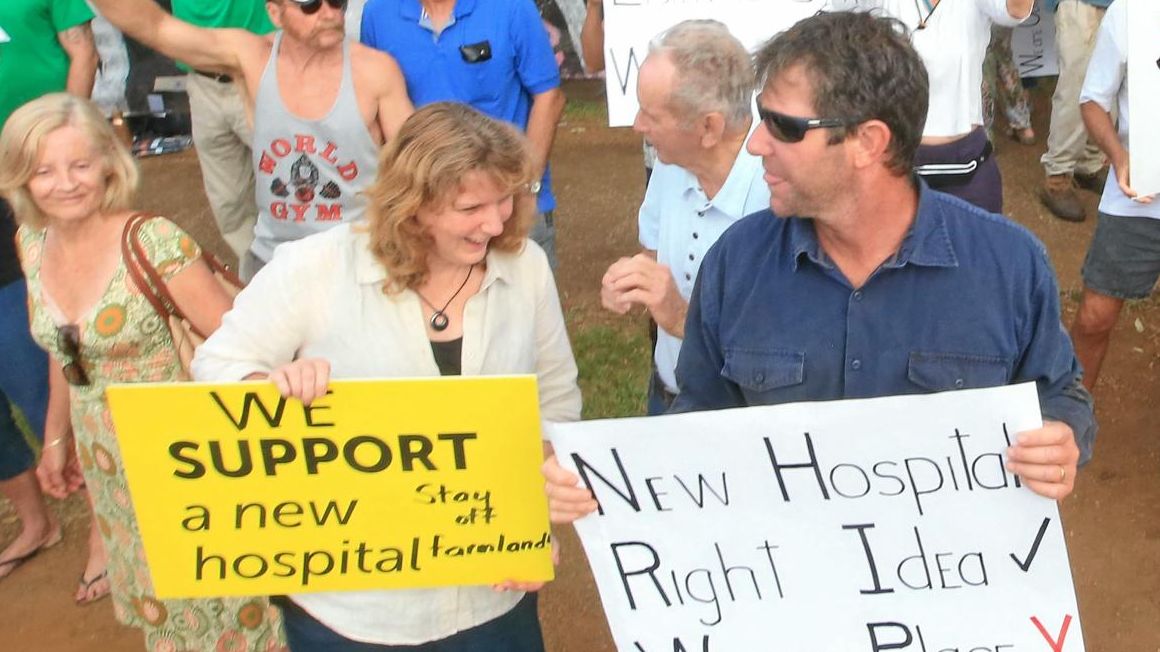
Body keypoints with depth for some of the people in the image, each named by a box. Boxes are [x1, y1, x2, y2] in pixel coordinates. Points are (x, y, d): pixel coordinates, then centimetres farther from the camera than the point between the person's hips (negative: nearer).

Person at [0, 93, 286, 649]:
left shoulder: (155, 243, -22)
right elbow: (64, 352, 10)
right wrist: (57, 436, 15)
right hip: (106, 460, 6)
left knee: (208, 598, 10)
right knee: (153, 598, 23)